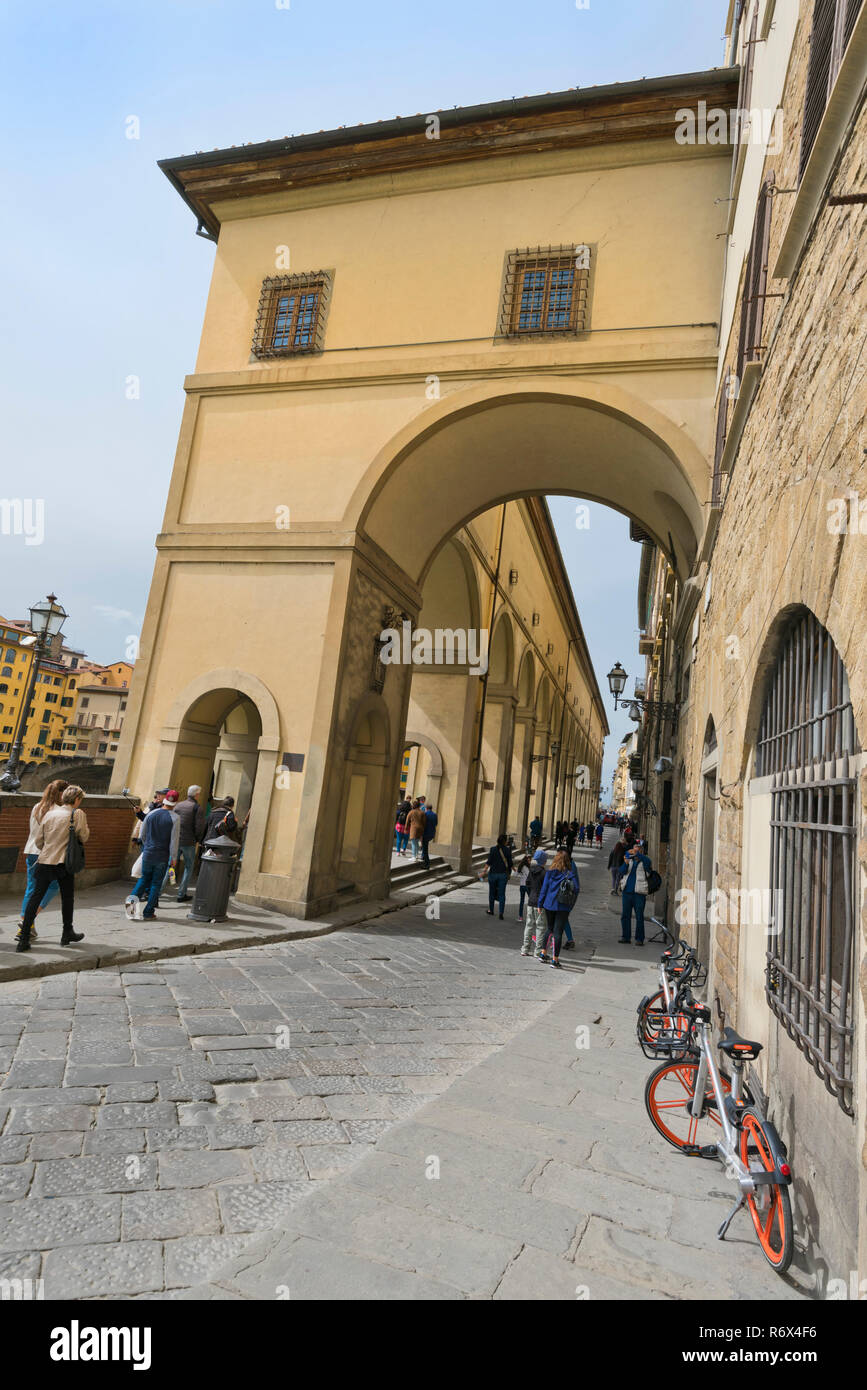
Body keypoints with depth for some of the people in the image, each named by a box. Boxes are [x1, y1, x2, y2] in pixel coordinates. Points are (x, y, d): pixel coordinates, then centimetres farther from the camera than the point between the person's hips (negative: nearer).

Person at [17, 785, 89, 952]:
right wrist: (86, 827, 14)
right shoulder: (78, 814, -6)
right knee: (67, 898, 13)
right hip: (64, 863, -3)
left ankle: (24, 939, 3)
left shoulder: (50, 813, 7)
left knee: (35, 898, 6)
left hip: (44, 862, 3)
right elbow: (84, 838, -5)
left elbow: (37, 841, 9)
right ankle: (67, 934, 26)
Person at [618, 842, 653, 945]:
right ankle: (625, 937, 13)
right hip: (627, 891, 4)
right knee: (625, 915, 5)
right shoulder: (629, 859, 14)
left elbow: (648, 862, -22)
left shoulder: (644, 861, 3)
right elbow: (622, 871, 3)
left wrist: (636, 853, -33)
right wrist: (625, 863, -17)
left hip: (639, 892, -4)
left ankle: (639, 939, 2)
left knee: (639, 916, -4)